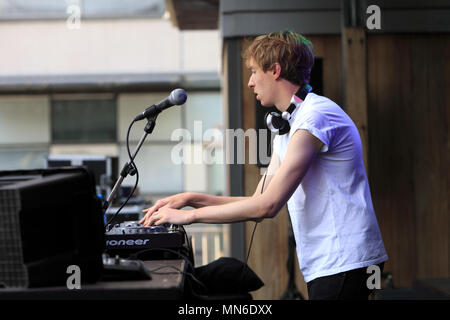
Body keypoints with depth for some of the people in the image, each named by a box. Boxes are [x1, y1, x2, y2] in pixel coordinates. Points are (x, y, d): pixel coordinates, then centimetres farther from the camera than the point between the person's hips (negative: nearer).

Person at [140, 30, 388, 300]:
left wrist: (189, 215, -13)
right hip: (325, 265, 9)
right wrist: (192, 199, 6)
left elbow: (267, 206, -20)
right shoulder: (287, 127, 18)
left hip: (344, 261, -9)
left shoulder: (315, 116, -15)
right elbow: (260, 202, 16)